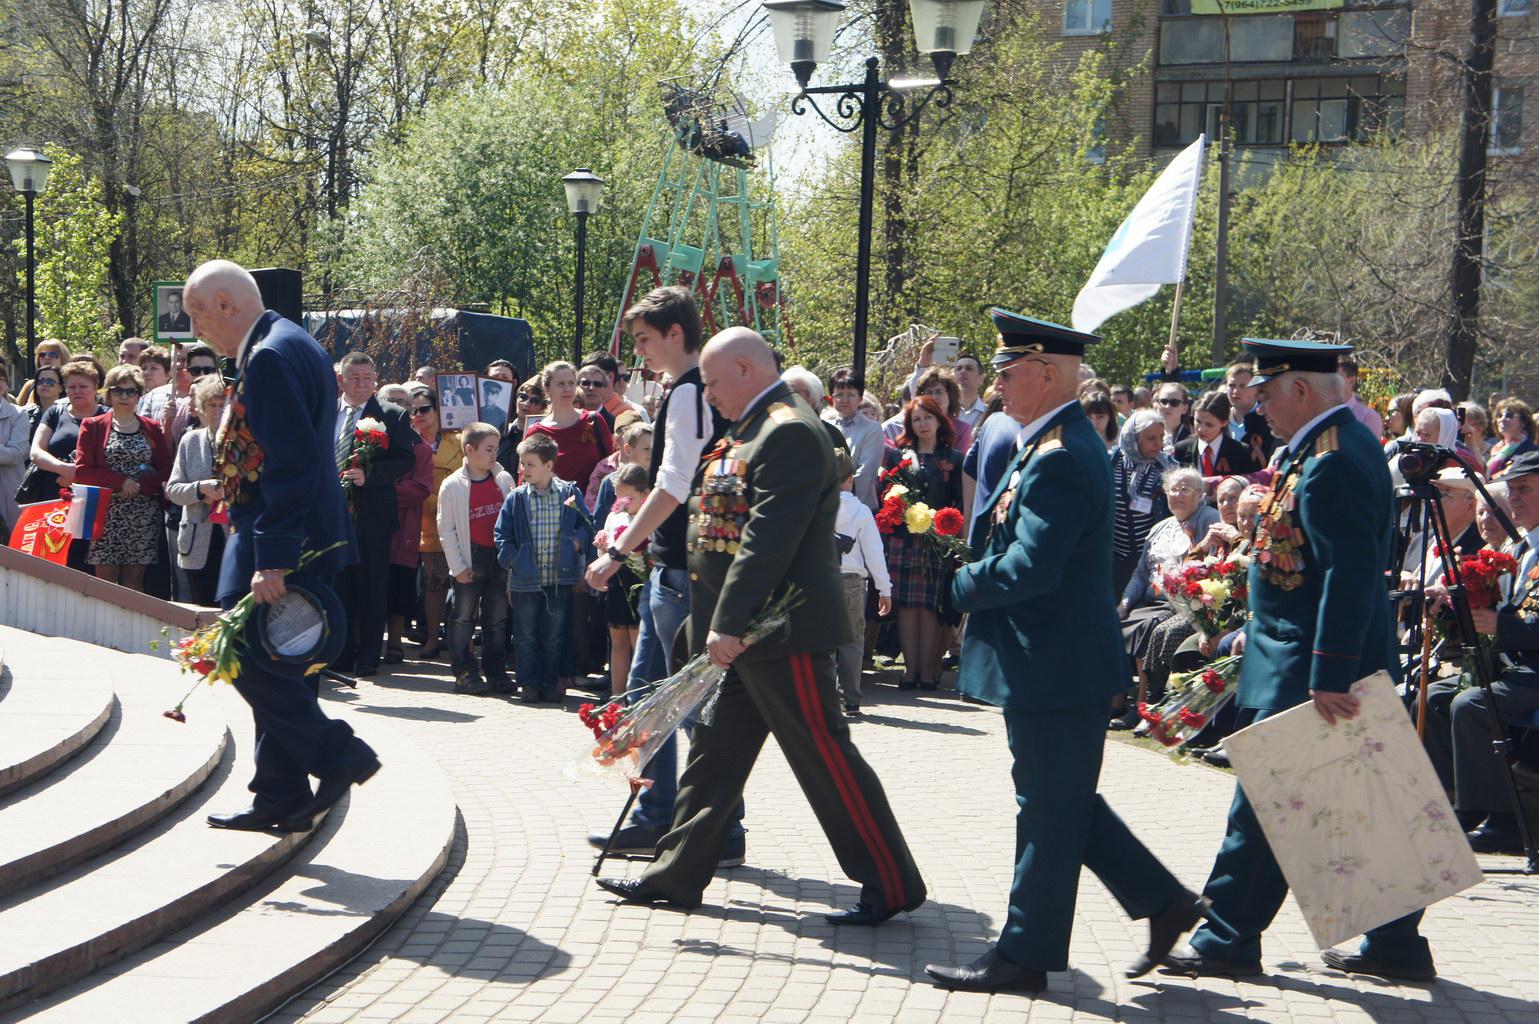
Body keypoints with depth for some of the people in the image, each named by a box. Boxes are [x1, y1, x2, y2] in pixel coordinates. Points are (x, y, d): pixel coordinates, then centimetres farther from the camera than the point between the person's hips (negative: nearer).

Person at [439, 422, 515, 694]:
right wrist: (458, 566, -9)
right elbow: (445, 529, -5)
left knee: (497, 618, 9)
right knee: (464, 618, 1)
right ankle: (464, 672, 7)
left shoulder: (504, 479, 4)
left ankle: (495, 672, 16)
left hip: (500, 557, 4)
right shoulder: (452, 485, -7)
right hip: (470, 560, -4)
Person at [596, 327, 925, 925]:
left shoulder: (789, 433, -17)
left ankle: (891, 884, 3)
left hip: (782, 629, -10)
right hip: (743, 631, 10)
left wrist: (729, 624, -25)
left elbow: (768, 538, -24)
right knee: (714, 753, 14)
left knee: (824, 755, -4)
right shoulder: (753, 431, 16)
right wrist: (715, 626, 17)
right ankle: (677, 875, 22)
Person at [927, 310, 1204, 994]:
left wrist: (966, 586, -10)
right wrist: (980, 577, 1)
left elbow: (1029, 568, -27)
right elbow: (1001, 537, 20)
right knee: (1063, 804, 18)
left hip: (1055, 667, -11)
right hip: (1055, 663, 11)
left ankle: (1025, 953, 10)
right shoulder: (1047, 444, 13)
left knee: (1048, 809, 1)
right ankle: (1163, 902, 24)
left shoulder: (1060, 458, -21)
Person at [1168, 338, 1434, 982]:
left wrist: (1329, 677, -29)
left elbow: (1351, 575, -27)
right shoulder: (1331, 446, 13)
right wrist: (1262, 631, 26)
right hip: (1299, 656, 11)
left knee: (1266, 804, -3)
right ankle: (1395, 942, 18)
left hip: (1310, 669, -11)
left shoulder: (1333, 463, -19)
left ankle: (1230, 940, 6)